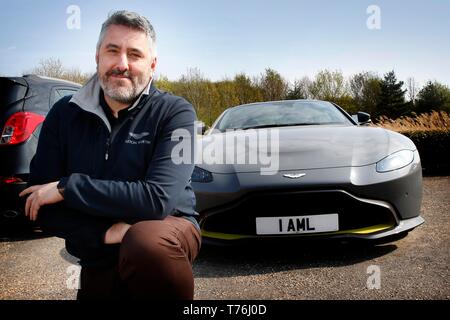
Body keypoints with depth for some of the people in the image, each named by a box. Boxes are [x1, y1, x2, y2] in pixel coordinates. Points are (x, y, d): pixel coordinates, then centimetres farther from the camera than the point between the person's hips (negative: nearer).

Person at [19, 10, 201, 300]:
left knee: (147, 242, -33)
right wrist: (105, 233, -21)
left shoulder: (175, 112, -14)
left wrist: (67, 187, -20)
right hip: (97, 257, 4)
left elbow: (158, 199, -25)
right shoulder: (65, 113, -2)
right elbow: (40, 203, -5)